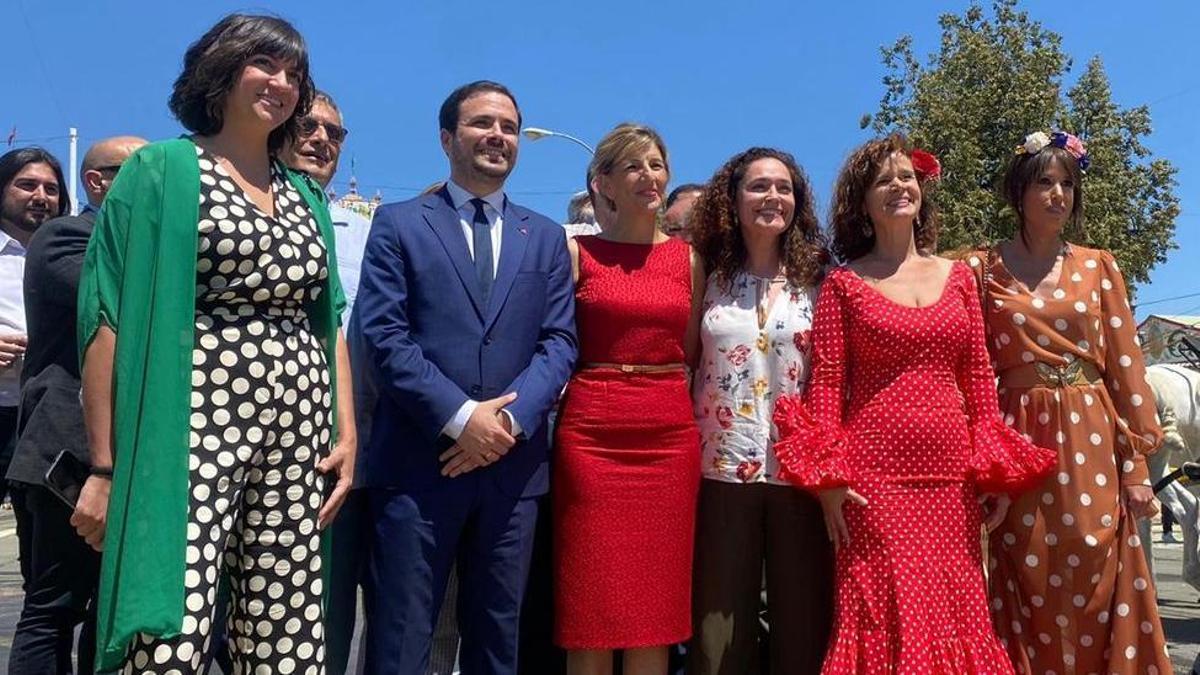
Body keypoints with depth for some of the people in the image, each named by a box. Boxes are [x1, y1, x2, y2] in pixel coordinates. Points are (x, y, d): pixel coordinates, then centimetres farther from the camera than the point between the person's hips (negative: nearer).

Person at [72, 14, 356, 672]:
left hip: (298, 432, 5)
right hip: (195, 428, -5)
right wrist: (106, 466, -8)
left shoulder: (305, 194, 19)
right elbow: (110, 319, -3)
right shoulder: (161, 170, 3)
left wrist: (347, 431, 8)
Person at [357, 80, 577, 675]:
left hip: (513, 464, 3)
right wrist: (460, 417, -15)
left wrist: (511, 419, -11)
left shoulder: (546, 237, 14)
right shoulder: (399, 224, 5)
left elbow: (559, 340, 5)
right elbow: (384, 335, -6)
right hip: (419, 461, -3)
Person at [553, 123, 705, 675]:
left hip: (670, 437, 3)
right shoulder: (577, 252, 4)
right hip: (591, 435, -2)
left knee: (658, 610, 7)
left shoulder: (688, 259, 12)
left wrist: (692, 424, 7)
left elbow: (692, 356, 15)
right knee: (591, 611, 2)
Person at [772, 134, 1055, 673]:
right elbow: (825, 383, -3)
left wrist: (995, 469, 5)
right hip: (874, 476, -3)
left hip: (951, 474, 4)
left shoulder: (957, 276, 12)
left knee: (955, 618, 8)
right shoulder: (844, 283, 2)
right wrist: (828, 476, -10)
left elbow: (978, 377, 11)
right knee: (885, 622, -2)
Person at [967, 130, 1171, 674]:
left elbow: (1126, 367, 6)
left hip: (1092, 447, 2)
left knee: (1095, 595, 4)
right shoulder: (984, 269, 4)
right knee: (1029, 596, 4)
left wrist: (1137, 464, 1)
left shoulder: (1098, 267, 9)